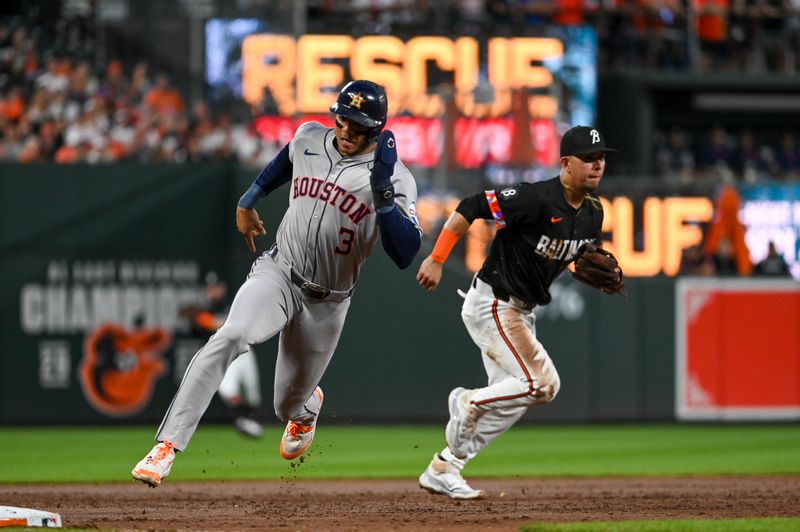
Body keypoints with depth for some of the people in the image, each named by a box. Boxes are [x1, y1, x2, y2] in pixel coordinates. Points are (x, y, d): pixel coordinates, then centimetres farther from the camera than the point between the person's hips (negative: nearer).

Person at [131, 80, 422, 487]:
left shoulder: (395, 179, -14)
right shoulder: (309, 138, -1)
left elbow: (405, 254, -26)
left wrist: (383, 192, -35)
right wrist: (247, 202, 27)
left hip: (325, 304, -1)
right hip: (276, 273, 1)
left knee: (288, 406, 10)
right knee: (229, 337, -30)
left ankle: (307, 404, 52)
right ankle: (167, 446, -35)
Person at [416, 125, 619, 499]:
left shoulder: (593, 212, 4)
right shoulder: (536, 198, -23)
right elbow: (470, 208, -24)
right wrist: (436, 260, -27)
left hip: (521, 312, 9)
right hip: (491, 304, -9)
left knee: (508, 397, 9)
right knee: (543, 384, -17)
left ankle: (443, 470, 17)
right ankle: (469, 402, 5)